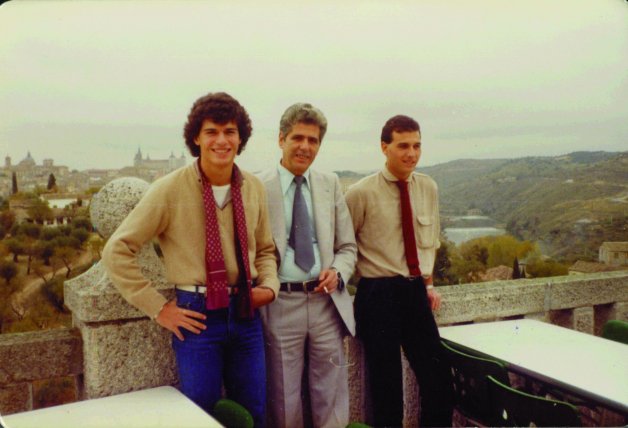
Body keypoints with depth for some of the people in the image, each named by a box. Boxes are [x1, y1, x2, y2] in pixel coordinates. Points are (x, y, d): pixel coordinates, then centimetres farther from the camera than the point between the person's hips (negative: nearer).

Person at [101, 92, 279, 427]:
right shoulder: (170, 189, -11)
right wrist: (158, 308, -9)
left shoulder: (254, 188, 3)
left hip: (247, 312, 4)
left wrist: (270, 286, -2)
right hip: (198, 315, -4)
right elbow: (116, 252, -8)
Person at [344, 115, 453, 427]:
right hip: (378, 294, -4)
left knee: (438, 380, 6)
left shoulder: (428, 188, 6)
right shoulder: (361, 193, -10)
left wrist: (428, 283, 14)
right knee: (386, 387, 4)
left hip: (417, 292, 5)